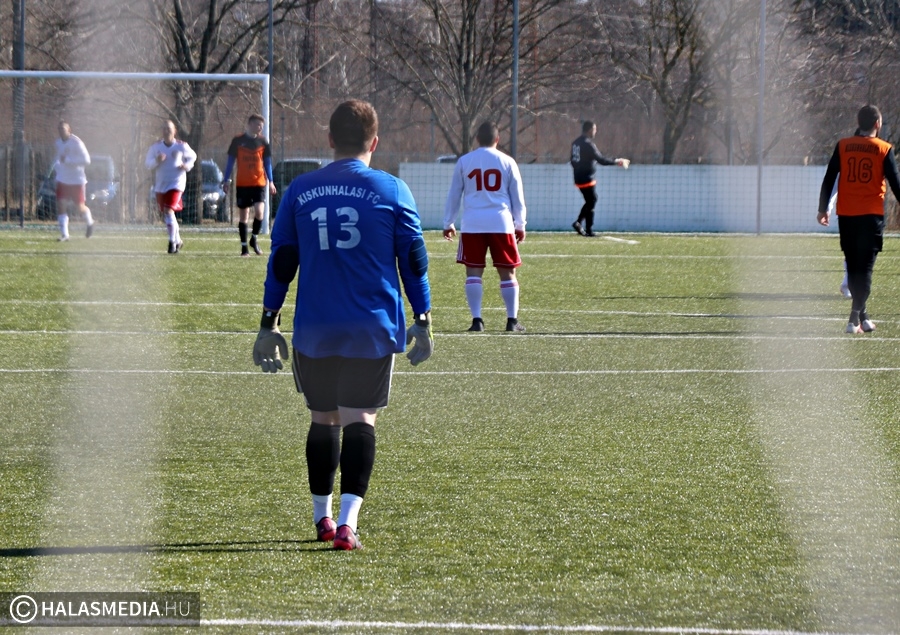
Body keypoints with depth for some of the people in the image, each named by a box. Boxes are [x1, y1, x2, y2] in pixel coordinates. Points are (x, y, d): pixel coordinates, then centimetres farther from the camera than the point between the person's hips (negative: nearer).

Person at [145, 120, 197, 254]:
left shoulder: (181, 146, -2)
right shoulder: (156, 147, 3)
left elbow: (192, 156, 14)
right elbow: (148, 164, 6)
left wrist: (187, 166, -5)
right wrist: (156, 161, -15)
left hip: (176, 183, -4)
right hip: (160, 184, 4)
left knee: (168, 211, -19)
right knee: (164, 215, 8)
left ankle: (172, 242, -13)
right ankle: (178, 240, 27)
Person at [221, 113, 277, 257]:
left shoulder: (262, 141, 5)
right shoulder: (238, 141, 0)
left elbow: (267, 163, 12)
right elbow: (231, 161, 7)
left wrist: (270, 181, 5)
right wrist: (226, 180, 5)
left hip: (259, 183, 0)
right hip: (242, 184, 0)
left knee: (259, 211, -17)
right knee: (243, 216, 3)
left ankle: (254, 239, 4)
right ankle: (244, 246, 12)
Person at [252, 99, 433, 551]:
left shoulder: (300, 191, 5)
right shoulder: (391, 191, 0)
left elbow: (281, 263, 8)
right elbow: (414, 261, 2)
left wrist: (268, 326, 13)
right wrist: (422, 322, 9)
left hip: (314, 329, 2)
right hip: (373, 328, -2)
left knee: (322, 418, 15)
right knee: (359, 420, -3)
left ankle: (322, 517, 22)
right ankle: (348, 521, -17)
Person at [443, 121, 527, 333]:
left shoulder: (464, 162, 6)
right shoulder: (507, 162, 5)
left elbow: (453, 194, 10)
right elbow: (517, 197, 9)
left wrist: (448, 223, 18)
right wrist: (520, 225, 18)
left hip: (472, 224, 0)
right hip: (501, 223, 0)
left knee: (473, 271, 3)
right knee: (507, 272, 7)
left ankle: (476, 319, -4)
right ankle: (512, 320, 5)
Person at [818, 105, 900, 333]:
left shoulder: (843, 146, 4)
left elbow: (829, 179, 5)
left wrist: (823, 209, 12)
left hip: (846, 215, 3)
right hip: (871, 215, -3)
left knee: (853, 268, 13)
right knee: (865, 268, -2)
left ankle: (862, 316, 17)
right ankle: (855, 318, -13)